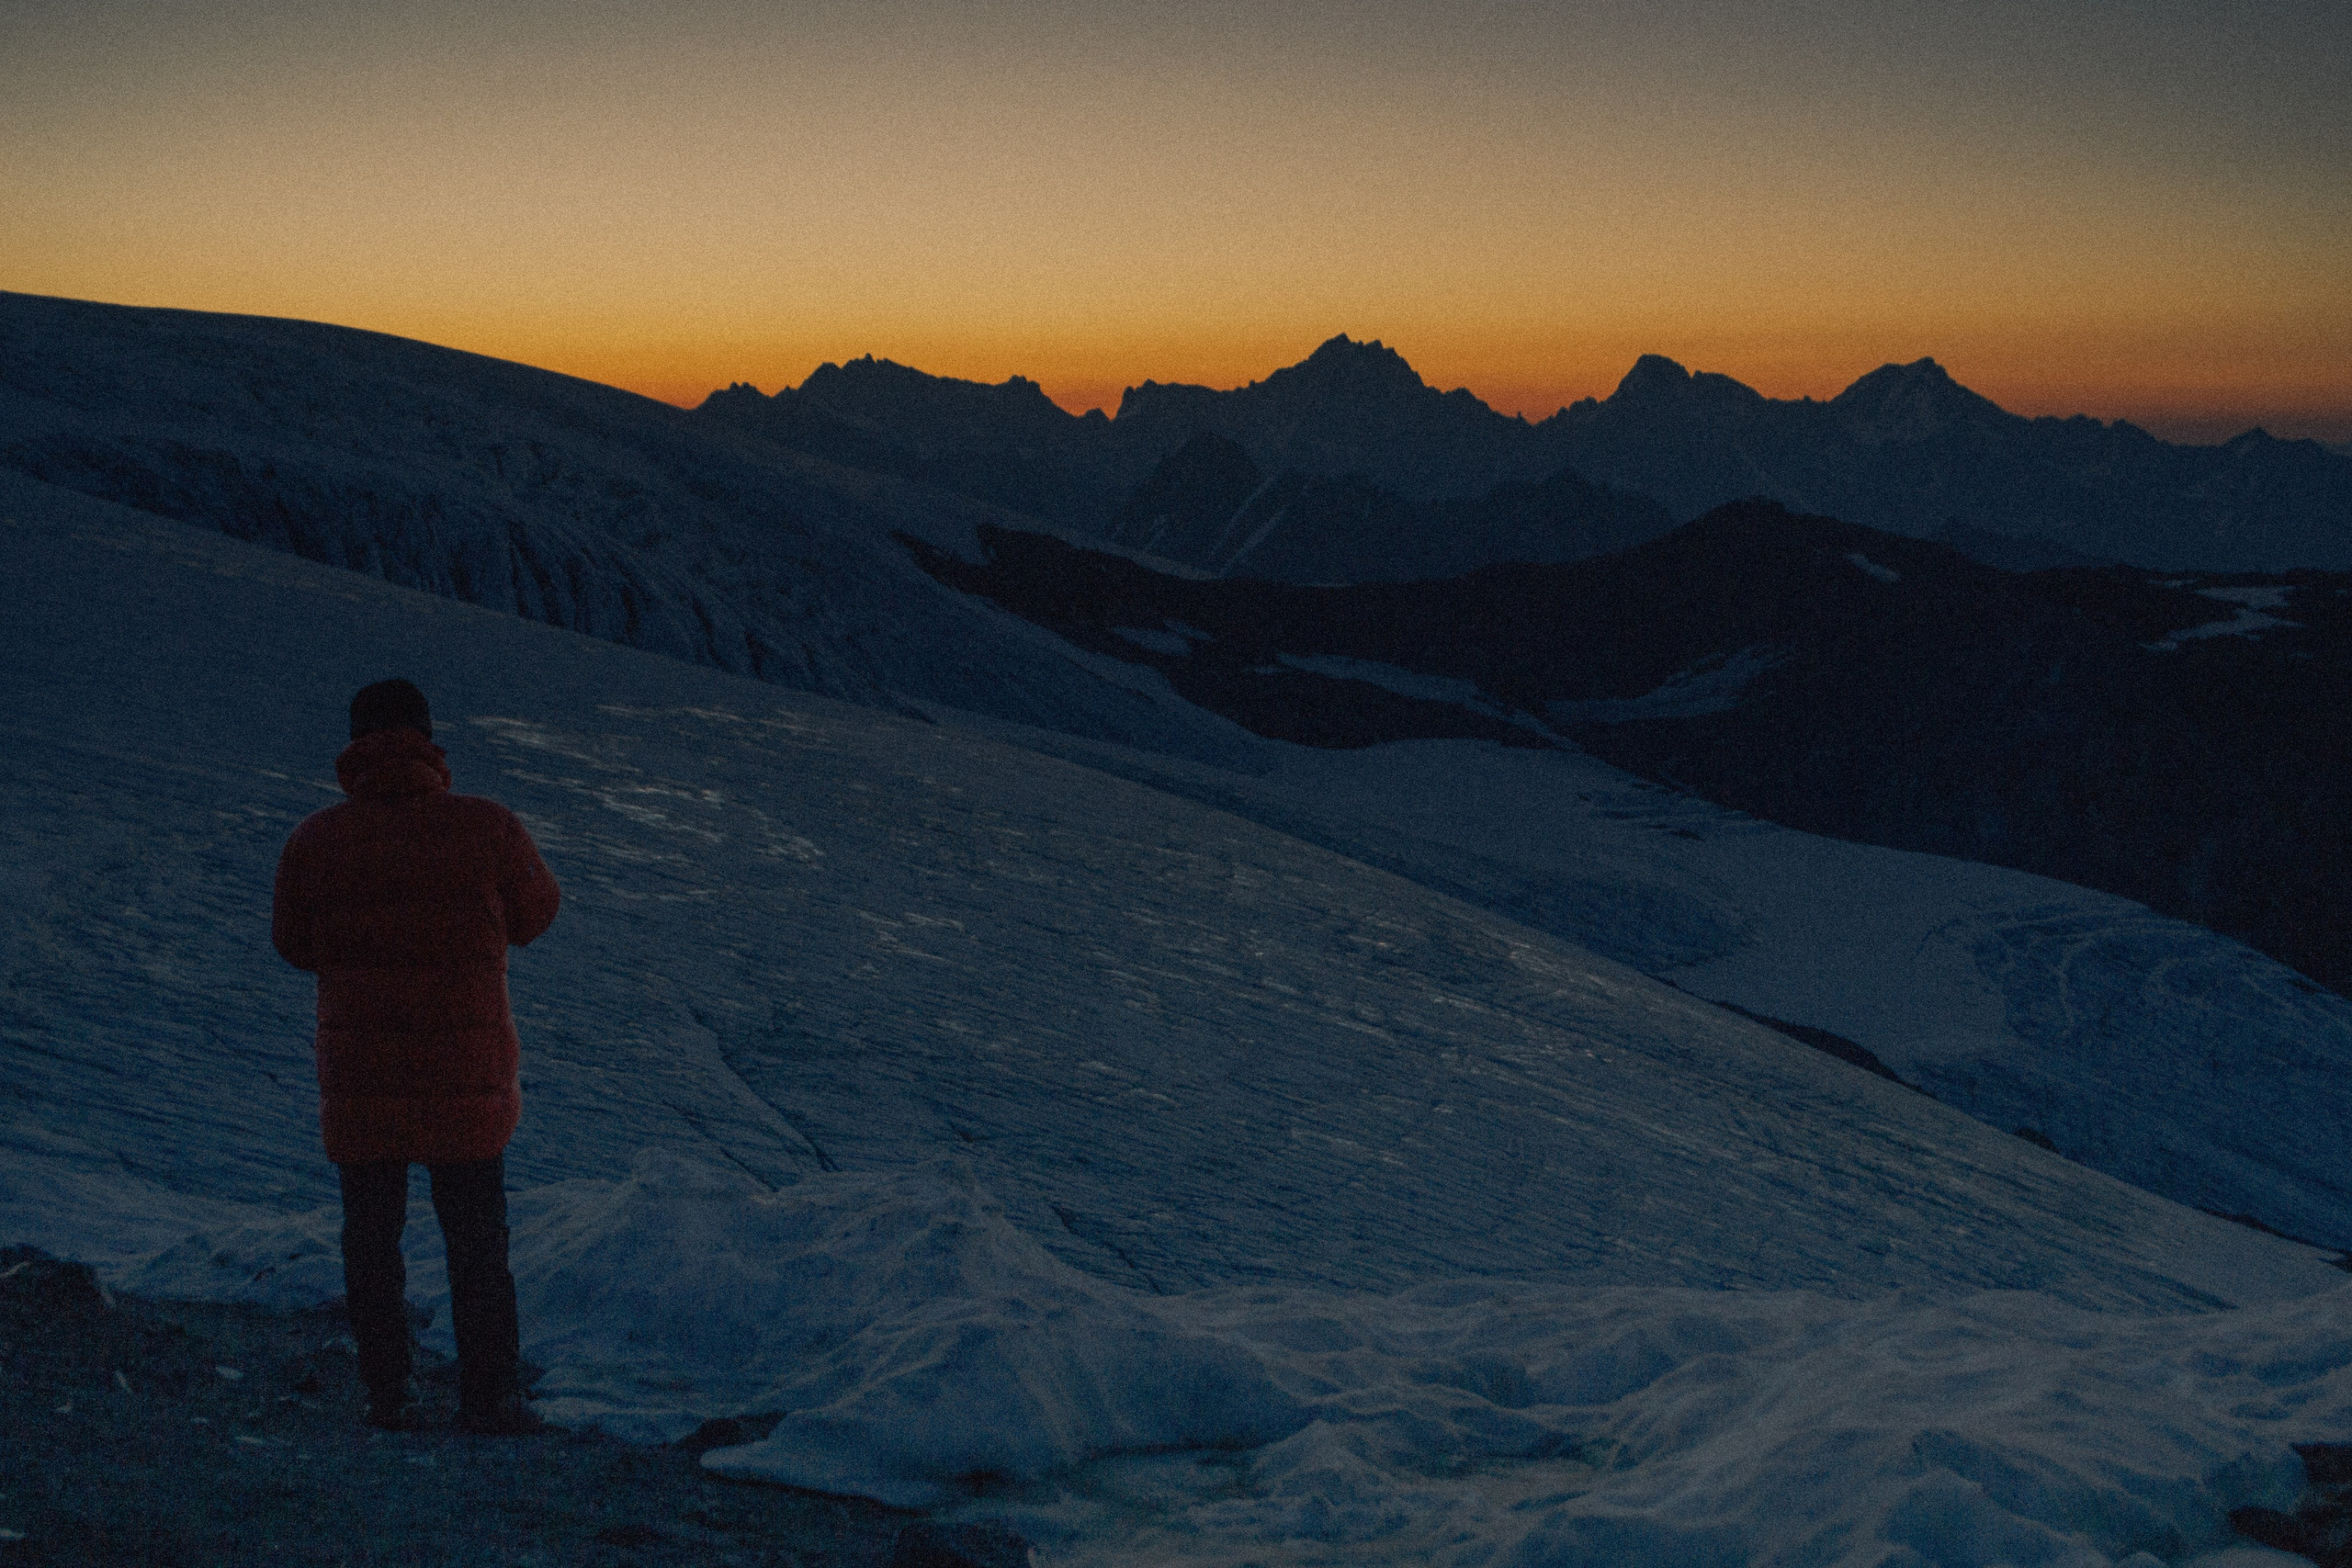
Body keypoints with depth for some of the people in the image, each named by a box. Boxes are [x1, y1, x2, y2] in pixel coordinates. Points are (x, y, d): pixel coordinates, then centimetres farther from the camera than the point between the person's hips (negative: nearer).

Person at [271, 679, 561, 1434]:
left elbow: (295, 945, 7)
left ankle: (388, 1393, 19)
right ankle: (488, 1395, 16)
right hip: (466, 1080, -1)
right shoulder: (489, 828, -12)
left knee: (371, 1240, 14)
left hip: (359, 1080, 1)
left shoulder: (315, 841, -7)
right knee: (477, 1242, 11)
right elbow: (535, 912, 5)